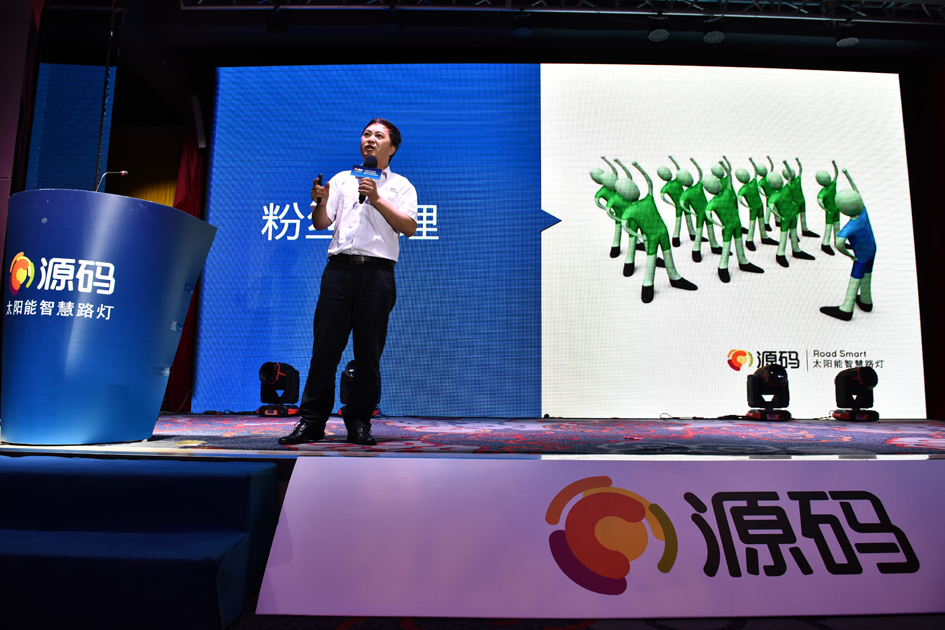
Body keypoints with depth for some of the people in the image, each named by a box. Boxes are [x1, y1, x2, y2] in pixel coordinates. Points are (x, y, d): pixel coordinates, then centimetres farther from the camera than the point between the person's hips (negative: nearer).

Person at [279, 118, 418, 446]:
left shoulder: (401, 185, 14)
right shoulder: (341, 179, 21)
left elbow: (410, 227, -1)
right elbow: (320, 223, 13)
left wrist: (377, 200, -8)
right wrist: (321, 201, -7)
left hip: (377, 271, -2)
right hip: (340, 268, 2)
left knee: (369, 352, 0)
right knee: (325, 347, -2)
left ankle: (359, 423, 10)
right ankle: (311, 421, 6)